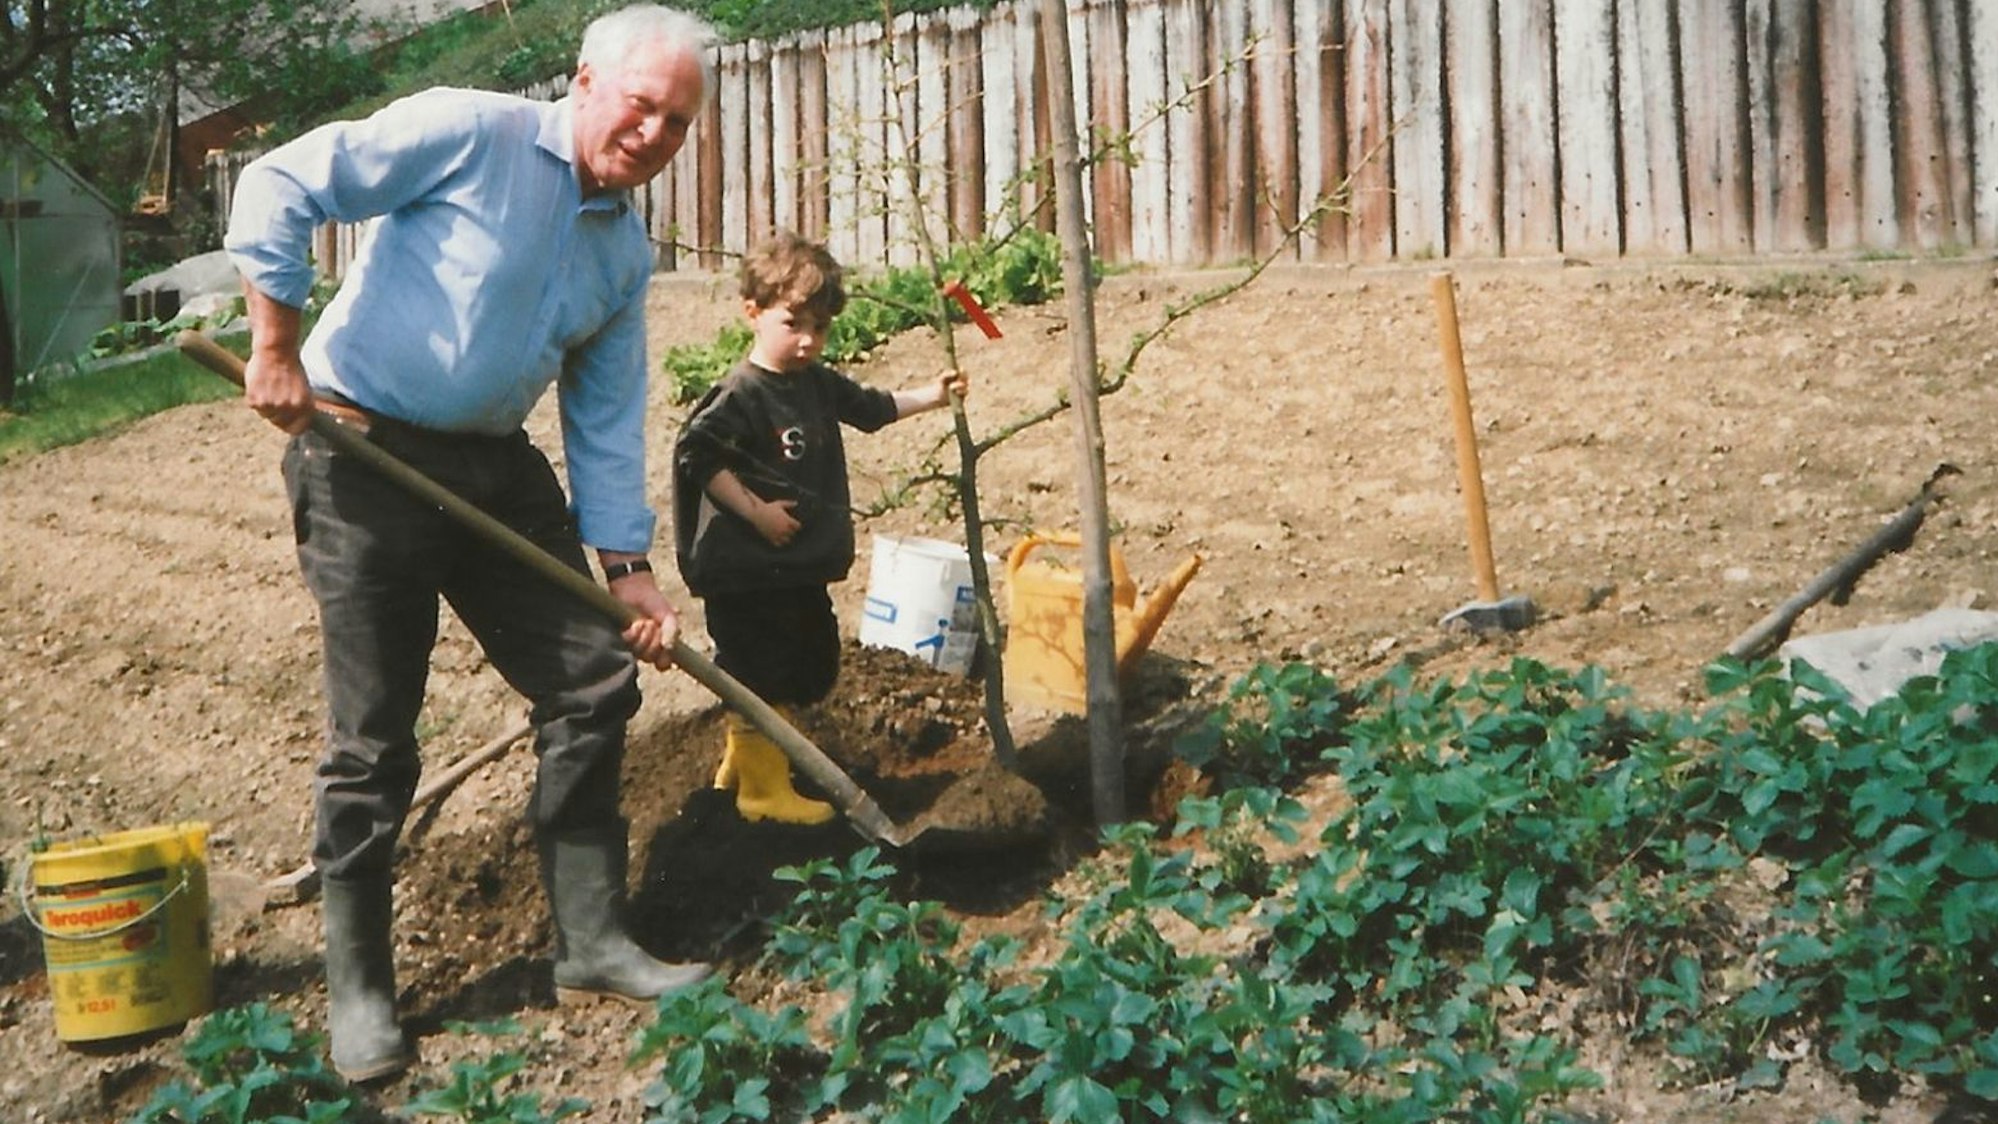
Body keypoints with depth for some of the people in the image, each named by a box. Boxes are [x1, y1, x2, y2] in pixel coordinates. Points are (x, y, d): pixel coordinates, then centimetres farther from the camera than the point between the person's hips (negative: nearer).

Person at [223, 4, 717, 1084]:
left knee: (594, 682, 3)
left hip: (497, 470, 7)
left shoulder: (626, 254, 9)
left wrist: (628, 565, 6)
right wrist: (278, 347, -16)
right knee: (374, 738, -3)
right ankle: (357, 987, 13)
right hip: (363, 456, -7)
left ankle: (591, 940, 17)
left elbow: (607, 420, 11)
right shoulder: (469, 134, -12)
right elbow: (277, 187, -14)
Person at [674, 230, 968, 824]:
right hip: (747, 572, -9)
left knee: (809, 667, 18)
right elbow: (695, 452, -25)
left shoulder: (819, 384, 8)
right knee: (757, 676, 0)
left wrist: (932, 395, 17)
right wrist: (755, 511, -24)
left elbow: (873, 408, 24)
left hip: (802, 568, 9)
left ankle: (739, 761, 33)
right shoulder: (740, 395, -18)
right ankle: (764, 789, 14)